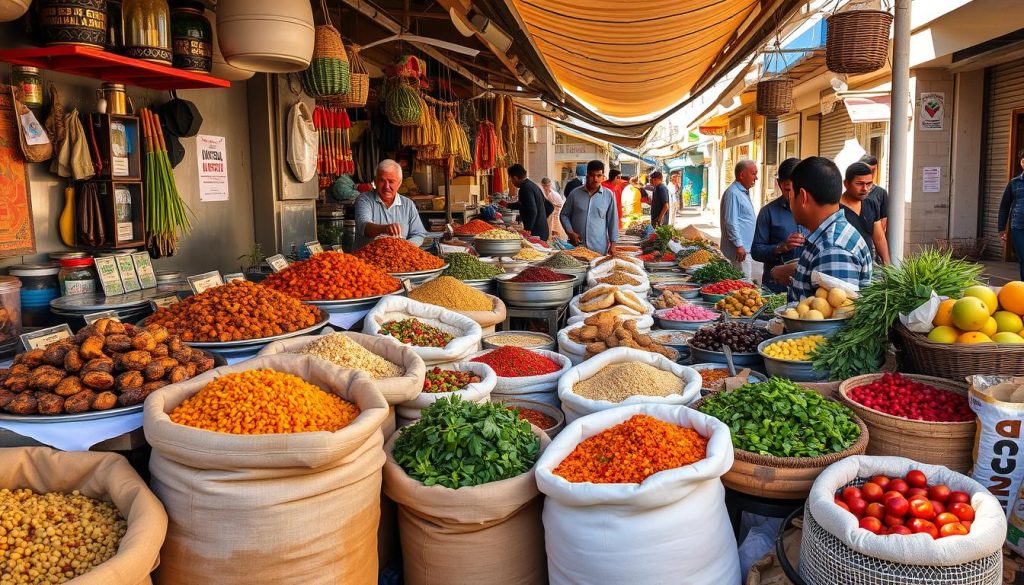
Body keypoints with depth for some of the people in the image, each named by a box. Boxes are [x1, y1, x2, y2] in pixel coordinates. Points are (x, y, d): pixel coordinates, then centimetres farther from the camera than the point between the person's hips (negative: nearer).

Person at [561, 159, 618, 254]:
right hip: (576, 246, 1)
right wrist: (570, 232, -4)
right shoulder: (575, 193, 4)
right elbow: (564, 215, 11)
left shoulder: (609, 196, 2)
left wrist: (613, 244, 3)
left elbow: (612, 221, 6)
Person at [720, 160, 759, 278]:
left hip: (747, 248, 10)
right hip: (740, 249, -10)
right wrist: (739, 245, -22)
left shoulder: (744, 192, 17)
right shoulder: (733, 193, -15)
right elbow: (731, 222, -21)